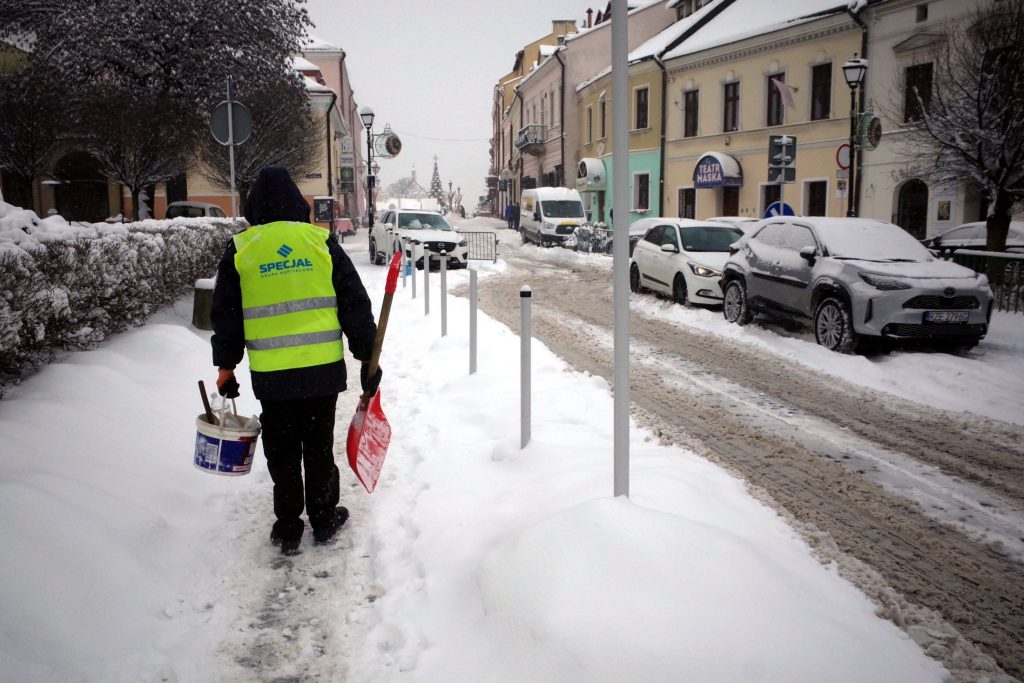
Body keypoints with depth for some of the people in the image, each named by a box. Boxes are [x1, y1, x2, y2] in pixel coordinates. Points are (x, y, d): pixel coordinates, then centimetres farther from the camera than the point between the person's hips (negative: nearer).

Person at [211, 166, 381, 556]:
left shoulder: (239, 250, 2)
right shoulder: (321, 242, 1)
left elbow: (225, 314, 6)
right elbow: (355, 304, 2)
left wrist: (226, 366, 15)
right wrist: (367, 356, 8)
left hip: (271, 375, 0)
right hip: (323, 369, 1)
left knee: (282, 451, 12)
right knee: (319, 447, 14)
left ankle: (288, 529, 19)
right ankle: (324, 520, 24)